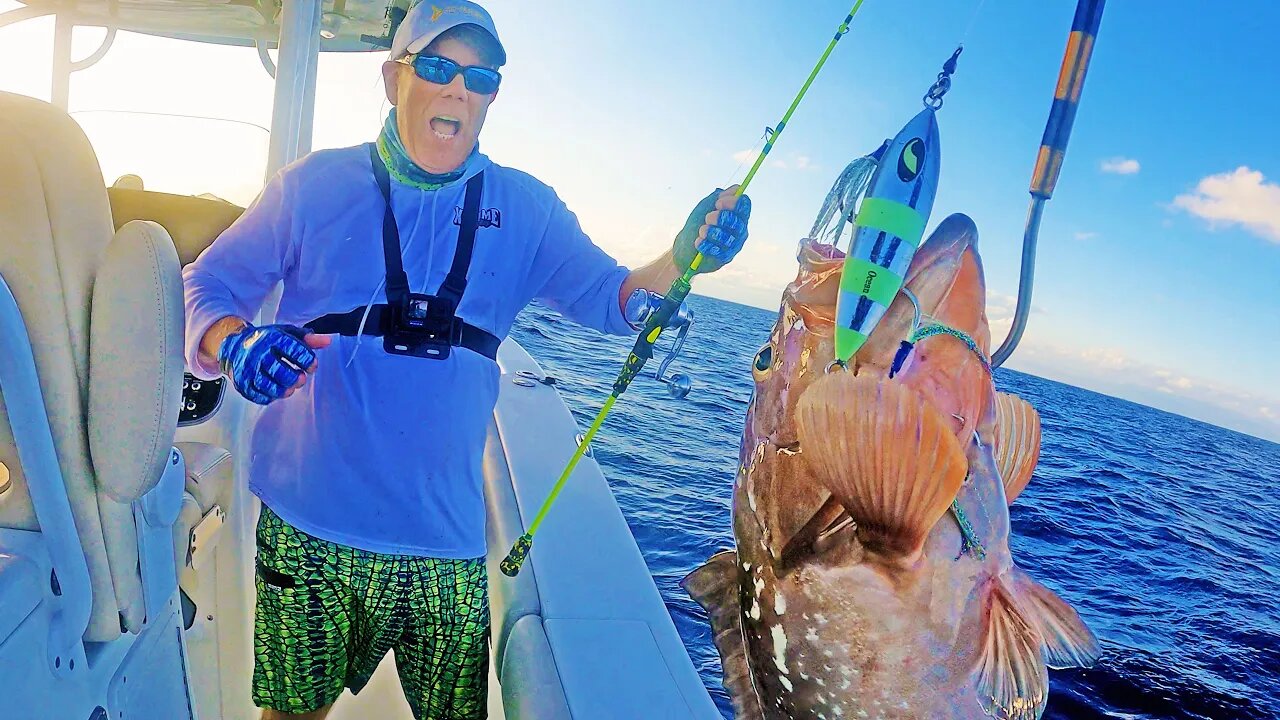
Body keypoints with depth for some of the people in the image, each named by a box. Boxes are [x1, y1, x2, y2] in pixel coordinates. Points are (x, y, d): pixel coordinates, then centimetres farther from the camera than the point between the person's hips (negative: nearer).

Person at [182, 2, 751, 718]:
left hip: (445, 541, 1)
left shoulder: (525, 209, 3)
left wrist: (681, 261, -21)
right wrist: (238, 344, -20)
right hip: (307, 530, 0)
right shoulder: (315, 186, -1)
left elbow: (608, 297, -1)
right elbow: (207, 285, 3)